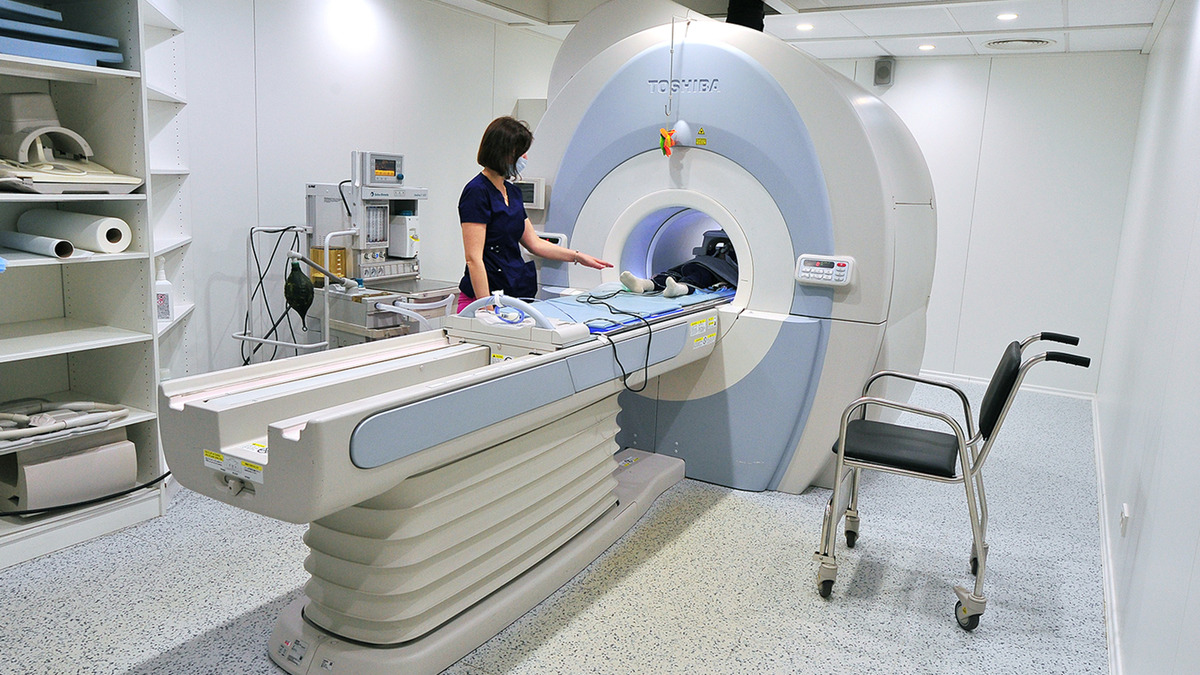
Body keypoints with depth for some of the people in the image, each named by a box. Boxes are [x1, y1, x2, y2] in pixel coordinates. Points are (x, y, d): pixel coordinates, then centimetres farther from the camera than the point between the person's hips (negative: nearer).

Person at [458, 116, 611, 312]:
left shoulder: (513, 192, 14)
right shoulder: (477, 192, -12)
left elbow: (534, 243, 23)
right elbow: (474, 258, -17)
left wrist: (578, 257, 20)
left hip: (515, 294, 8)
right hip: (486, 296, -8)